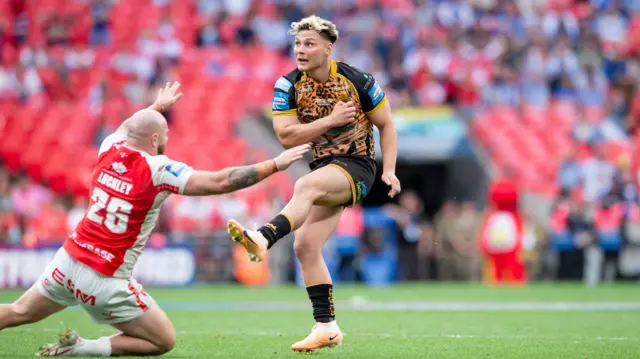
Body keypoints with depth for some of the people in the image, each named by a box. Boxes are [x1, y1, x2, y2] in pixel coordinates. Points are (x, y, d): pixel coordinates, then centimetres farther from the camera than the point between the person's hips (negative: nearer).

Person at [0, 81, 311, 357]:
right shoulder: (159, 170, -15)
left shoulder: (110, 150, 2)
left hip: (68, 260, 6)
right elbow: (222, 182, -18)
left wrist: (158, 105, 46)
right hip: (105, 281, -6)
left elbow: (125, 128, 29)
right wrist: (275, 164, -11)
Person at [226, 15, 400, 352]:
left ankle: (263, 238, -58)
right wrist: (331, 120, -18)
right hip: (324, 169, 6)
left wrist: (389, 170, -8)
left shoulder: (358, 81, -9)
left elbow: (386, 125, 2)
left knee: (305, 186, -36)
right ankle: (326, 327, 4)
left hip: (357, 166, -5)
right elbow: (286, 136, -11)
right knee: (305, 246, -4)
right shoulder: (287, 86, -3)